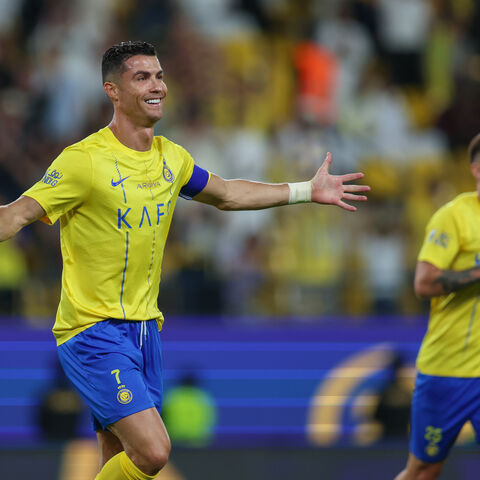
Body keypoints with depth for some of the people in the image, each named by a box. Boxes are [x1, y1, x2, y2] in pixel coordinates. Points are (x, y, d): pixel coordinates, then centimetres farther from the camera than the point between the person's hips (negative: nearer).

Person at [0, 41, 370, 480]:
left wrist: (307, 192, 28)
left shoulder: (171, 158, 9)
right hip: (93, 329, -7)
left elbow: (226, 194, 26)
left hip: (145, 327, 7)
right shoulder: (85, 160, -14)